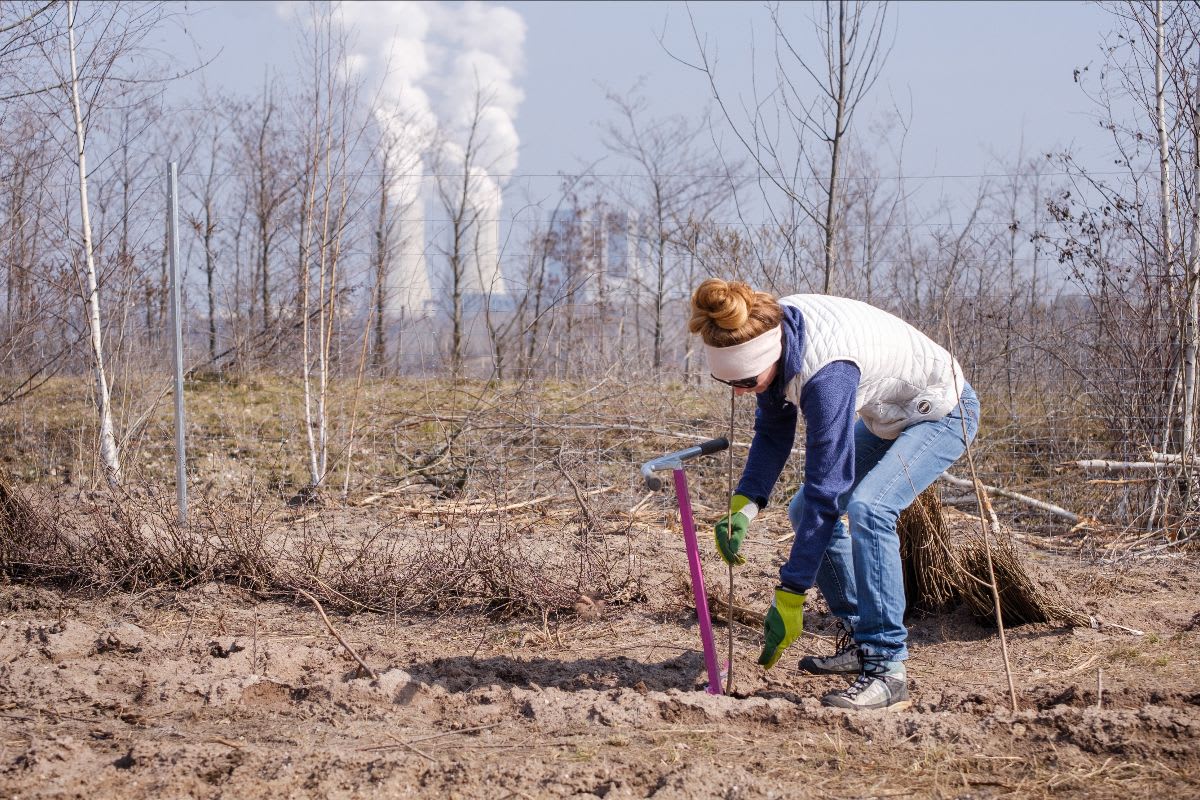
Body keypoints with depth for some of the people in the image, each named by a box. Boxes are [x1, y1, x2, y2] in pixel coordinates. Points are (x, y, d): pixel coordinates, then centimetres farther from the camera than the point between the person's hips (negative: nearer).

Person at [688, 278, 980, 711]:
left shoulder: (826, 373, -39)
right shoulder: (772, 328, -15)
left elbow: (826, 487, -35)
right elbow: (772, 431, 1)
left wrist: (790, 596, -32)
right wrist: (743, 507, -12)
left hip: (942, 412, -9)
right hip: (887, 416, 9)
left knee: (867, 507, -31)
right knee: (804, 511, 7)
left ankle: (886, 668, -26)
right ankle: (863, 644, 17)